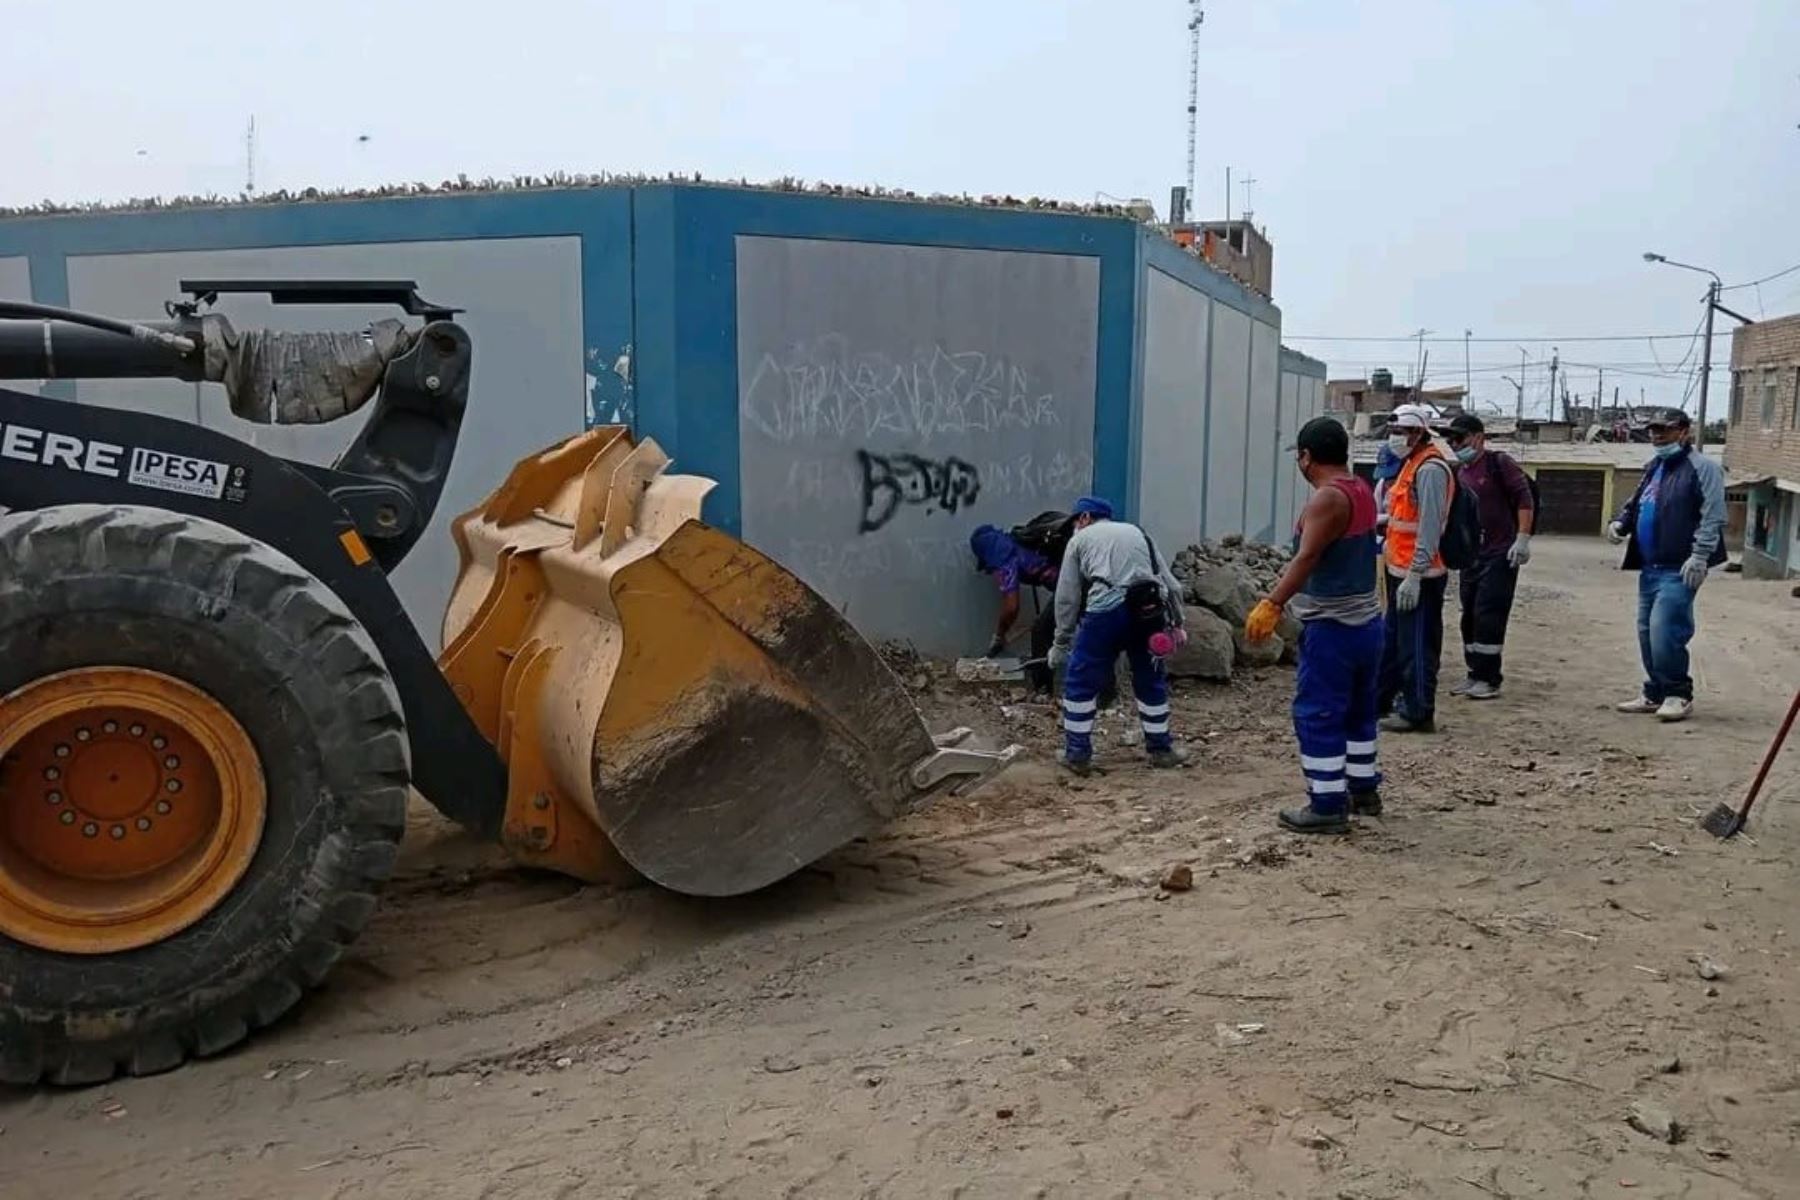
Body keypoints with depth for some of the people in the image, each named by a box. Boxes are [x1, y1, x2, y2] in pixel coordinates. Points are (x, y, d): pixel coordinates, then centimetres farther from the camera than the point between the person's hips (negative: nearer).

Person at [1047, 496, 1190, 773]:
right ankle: (1161, 748, 29)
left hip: (1107, 611, -4)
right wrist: (1177, 623, 26)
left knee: (1081, 683, 9)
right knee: (1150, 680, 21)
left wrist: (1061, 643, 19)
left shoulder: (1080, 539, 18)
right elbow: (1171, 585, 21)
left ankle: (1077, 754, 10)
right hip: (1148, 612, 4)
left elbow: (1067, 597, 13)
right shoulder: (1137, 533, 28)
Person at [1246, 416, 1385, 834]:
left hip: (1331, 627, -10)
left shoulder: (1328, 498, -19)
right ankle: (1363, 789, 32)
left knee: (1318, 715, -3)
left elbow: (1307, 558, -31)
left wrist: (1272, 603, -38)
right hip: (1366, 621, 10)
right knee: (1358, 710, 20)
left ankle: (1328, 806, 1)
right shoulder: (1362, 491, 10)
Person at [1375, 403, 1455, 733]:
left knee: (1417, 645, -3)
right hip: (1400, 570, 10)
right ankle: (1382, 699, 29)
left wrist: (1414, 576, -23)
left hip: (1418, 576, -10)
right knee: (1392, 640, 18)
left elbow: (1429, 528, -22)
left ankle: (1418, 713, 4)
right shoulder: (1410, 464, 15)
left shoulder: (1430, 469, -16)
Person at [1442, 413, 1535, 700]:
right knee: (1470, 615, 9)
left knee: (1488, 615, -9)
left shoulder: (1500, 464, -7)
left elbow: (1524, 499, -13)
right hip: (1471, 555, 7)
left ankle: (1490, 679, -2)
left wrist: (1522, 539, -19)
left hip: (1500, 555, -7)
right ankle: (1475, 674, 18)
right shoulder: (1460, 473, 14)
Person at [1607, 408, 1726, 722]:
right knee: (1647, 632, 11)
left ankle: (1679, 694, 0)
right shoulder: (1653, 468, 19)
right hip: (1649, 566, 9)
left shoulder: (1701, 468, -7)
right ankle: (1655, 693, 21)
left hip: (1678, 569, -9)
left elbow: (1713, 516, -15)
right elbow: (1635, 505, 30)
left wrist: (1700, 556, -23)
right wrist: (1620, 523, 8)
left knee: (1664, 631, -13)